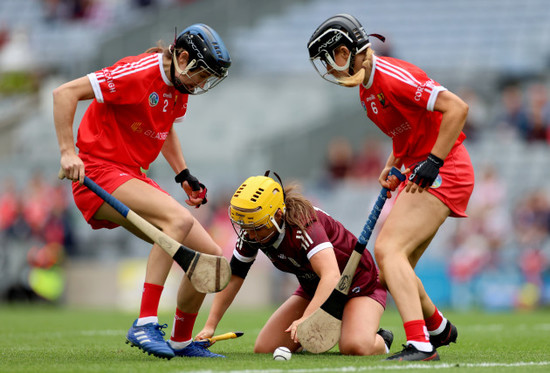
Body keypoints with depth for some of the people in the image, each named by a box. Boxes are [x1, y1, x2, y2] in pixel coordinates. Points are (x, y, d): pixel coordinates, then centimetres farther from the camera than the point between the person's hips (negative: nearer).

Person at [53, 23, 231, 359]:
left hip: (133, 178, 9)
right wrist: (68, 151, -24)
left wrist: (183, 175, 16)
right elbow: (65, 93, -19)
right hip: (99, 173, -9)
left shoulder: (179, 88, 10)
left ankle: (182, 341, 23)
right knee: (179, 219, -34)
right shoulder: (140, 73, -17)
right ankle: (145, 325, -33)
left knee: (210, 256, 3)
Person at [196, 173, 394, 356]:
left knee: (356, 347, -33)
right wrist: (210, 326, -8)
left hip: (359, 284, -7)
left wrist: (306, 318, -59)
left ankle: (380, 340, 3)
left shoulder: (303, 223, -35)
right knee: (264, 349, -7)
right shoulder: (250, 233, -14)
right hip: (313, 288, 7)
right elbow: (233, 277, -2)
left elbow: (331, 275, -48)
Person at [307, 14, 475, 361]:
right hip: (419, 173, 10)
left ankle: (419, 343, -28)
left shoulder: (393, 76, -19)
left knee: (389, 249, -22)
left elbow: (457, 108, -24)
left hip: (444, 172, -10)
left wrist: (432, 161, -24)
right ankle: (438, 328, 35)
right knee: (395, 270, 12)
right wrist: (393, 166, 11)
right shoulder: (366, 88, 12)